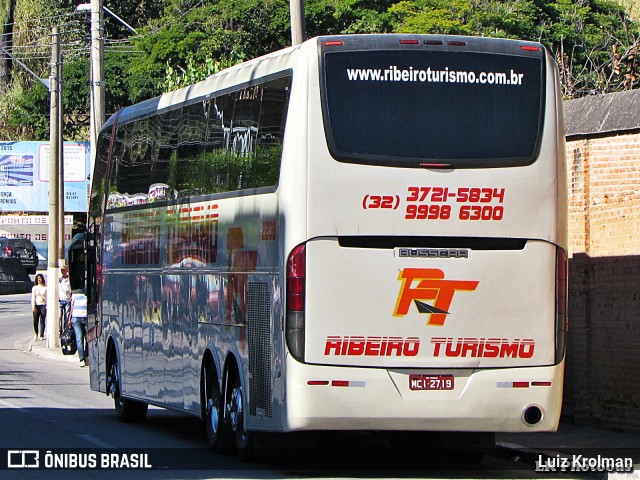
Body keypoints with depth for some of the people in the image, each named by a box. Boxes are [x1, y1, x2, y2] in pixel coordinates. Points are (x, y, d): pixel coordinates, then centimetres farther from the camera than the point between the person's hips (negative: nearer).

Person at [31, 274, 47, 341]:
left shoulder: (46, 287, 4)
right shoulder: (34, 288, 8)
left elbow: (47, 297, 3)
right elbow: (33, 297, 5)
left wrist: (47, 306, -5)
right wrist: (33, 306, -5)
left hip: (43, 305, -1)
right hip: (36, 305, 1)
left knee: (42, 321, -4)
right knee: (35, 320, -3)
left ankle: (41, 335, 1)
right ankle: (36, 333, 19)